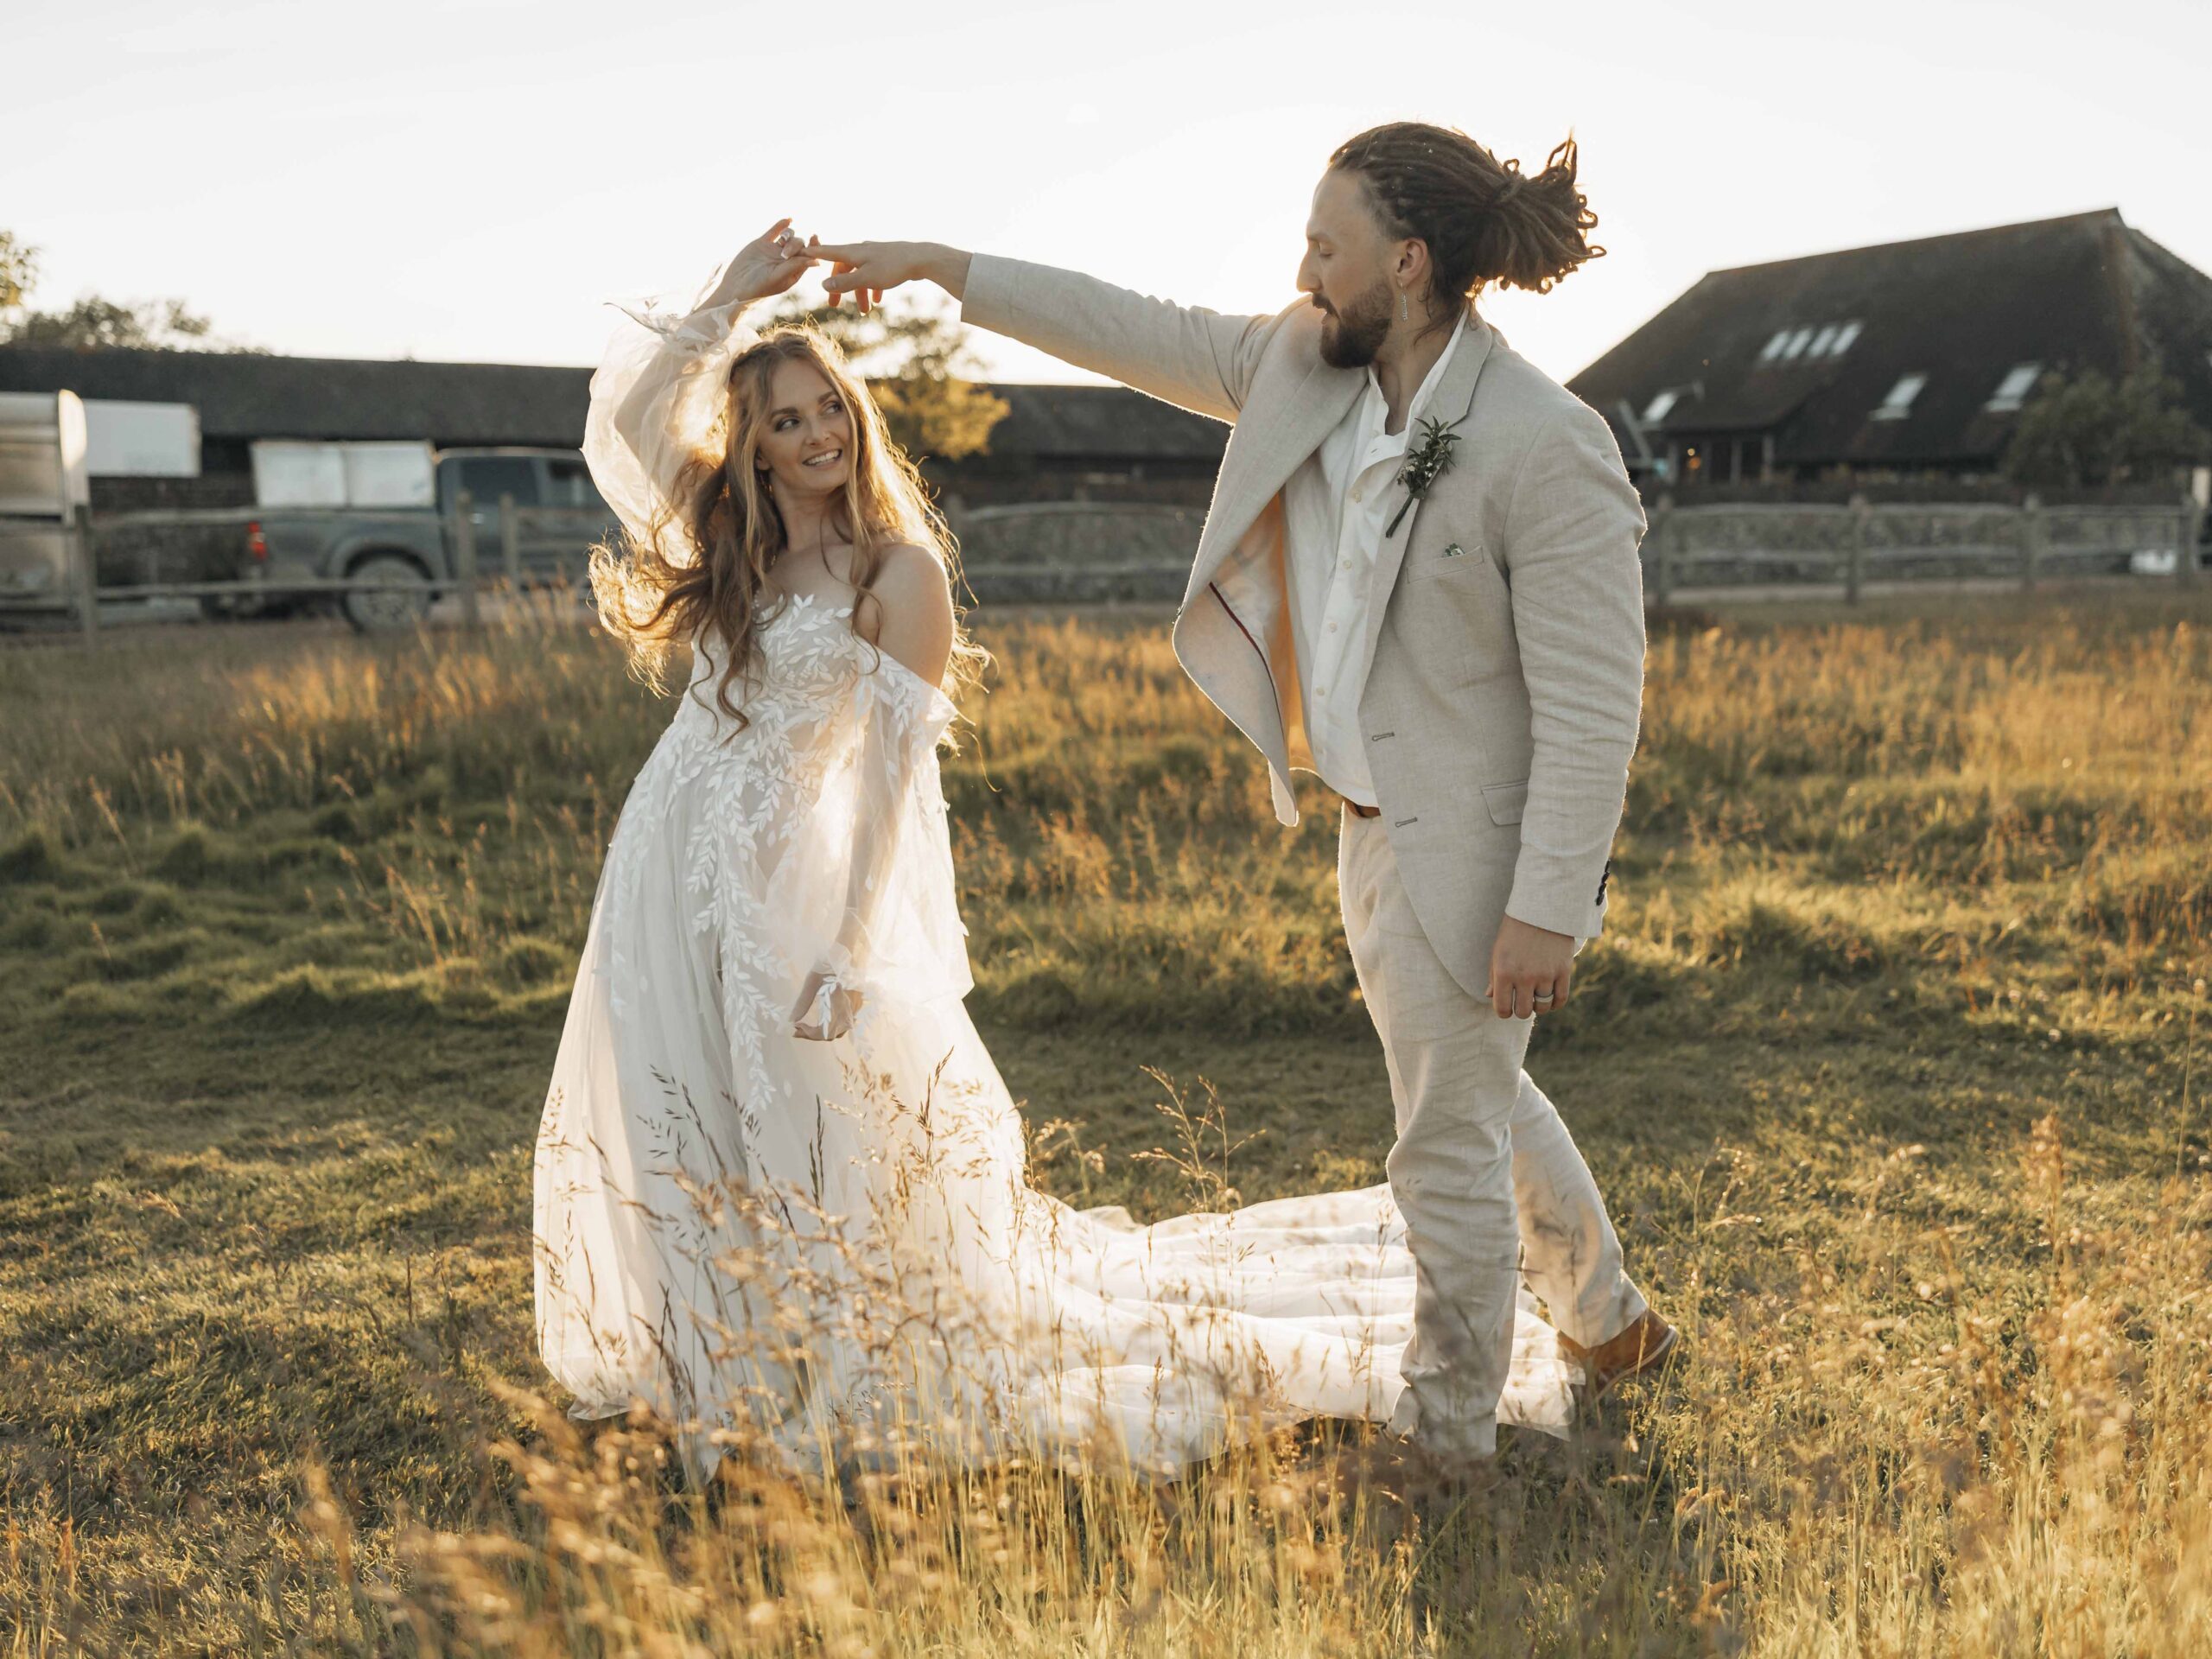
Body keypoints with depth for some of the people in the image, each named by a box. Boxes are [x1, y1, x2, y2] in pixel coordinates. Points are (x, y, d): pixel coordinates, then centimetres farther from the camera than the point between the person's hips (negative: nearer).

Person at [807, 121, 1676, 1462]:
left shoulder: (1549, 451, -23)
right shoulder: (1310, 369, 0)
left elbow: (1594, 708, -22)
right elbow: (1148, 336, 9)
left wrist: (1547, 909, -22)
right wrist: (947, 271, 10)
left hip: (1472, 851, -9)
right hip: (1376, 827, 9)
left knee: (1450, 1150, 8)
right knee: (1476, 1095, 26)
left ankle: (1447, 1431, 32)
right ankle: (1613, 1322, 51)